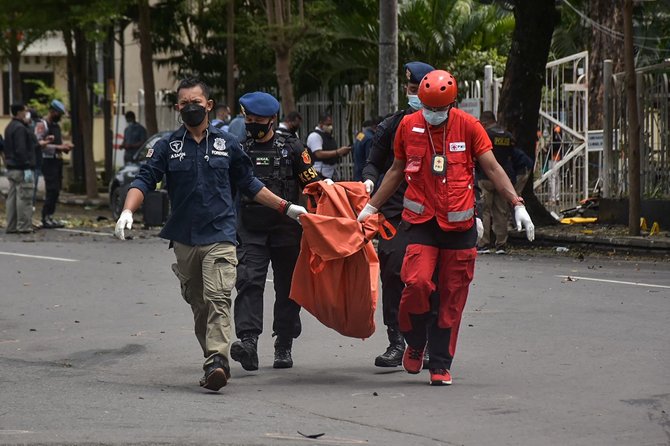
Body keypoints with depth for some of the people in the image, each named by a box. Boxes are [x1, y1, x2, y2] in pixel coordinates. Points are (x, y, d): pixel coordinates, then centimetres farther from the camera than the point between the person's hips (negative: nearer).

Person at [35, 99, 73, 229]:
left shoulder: (56, 126, 19)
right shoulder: (41, 125, -9)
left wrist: (65, 145, 6)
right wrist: (58, 147, -24)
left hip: (58, 160, 9)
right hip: (48, 161, -9)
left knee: (56, 190, 8)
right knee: (51, 190, -13)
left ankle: (50, 216, 14)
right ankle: (46, 218, -11)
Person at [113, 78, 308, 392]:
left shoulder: (227, 144, 9)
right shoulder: (167, 147, 8)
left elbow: (249, 184, 19)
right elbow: (145, 180, -1)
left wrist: (286, 208, 19)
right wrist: (128, 211, -19)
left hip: (220, 235, -2)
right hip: (184, 239, 2)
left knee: (217, 297, -18)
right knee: (198, 304, 9)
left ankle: (217, 362, -27)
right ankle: (214, 361, 21)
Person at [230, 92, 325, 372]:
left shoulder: (292, 148, 3)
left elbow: (312, 186, 5)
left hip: (287, 230, 0)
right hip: (250, 231, 1)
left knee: (287, 287, 6)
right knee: (249, 282, -16)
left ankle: (284, 347, 16)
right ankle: (248, 342, -27)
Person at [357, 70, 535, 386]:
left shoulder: (468, 126, 0)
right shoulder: (408, 126, 4)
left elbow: (492, 168, 1)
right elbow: (396, 171, 18)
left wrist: (517, 205, -9)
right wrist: (370, 207, 21)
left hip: (459, 225, 0)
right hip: (421, 222, 0)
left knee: (452, 295, 1)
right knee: (416, 283, -18)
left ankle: (440, 364, 13)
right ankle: (415, 342, 9)